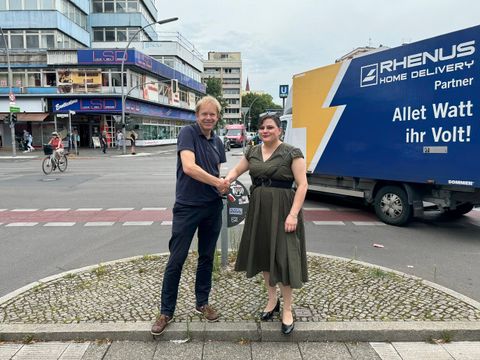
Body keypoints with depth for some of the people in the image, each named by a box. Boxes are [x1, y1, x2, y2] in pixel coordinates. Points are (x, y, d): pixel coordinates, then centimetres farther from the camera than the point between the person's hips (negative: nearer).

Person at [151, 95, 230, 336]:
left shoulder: (217, 142, 10)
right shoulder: (188, 133, -10)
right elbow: (189, 167, -24)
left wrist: (224, 189, -1)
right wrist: (218, 182, -19)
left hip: (212, 207, 6)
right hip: (187, 207, -6)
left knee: (207, 257, 15)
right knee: (176, 260, 1)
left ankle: (202, 303, 32)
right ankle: (166, 312, 17)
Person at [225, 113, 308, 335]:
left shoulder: (292, 153, -7)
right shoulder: (253, 152, 9)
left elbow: (302, 185, -11)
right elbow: (237, 170, 18)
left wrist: (293, 214, -19)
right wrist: (226, 180, -6)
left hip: (282, 210, -6)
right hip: (258, 209, 6)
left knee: (283, 257, -2)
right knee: (264, 254, 14)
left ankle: (287, 309, 15)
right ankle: (272, 299, 33)